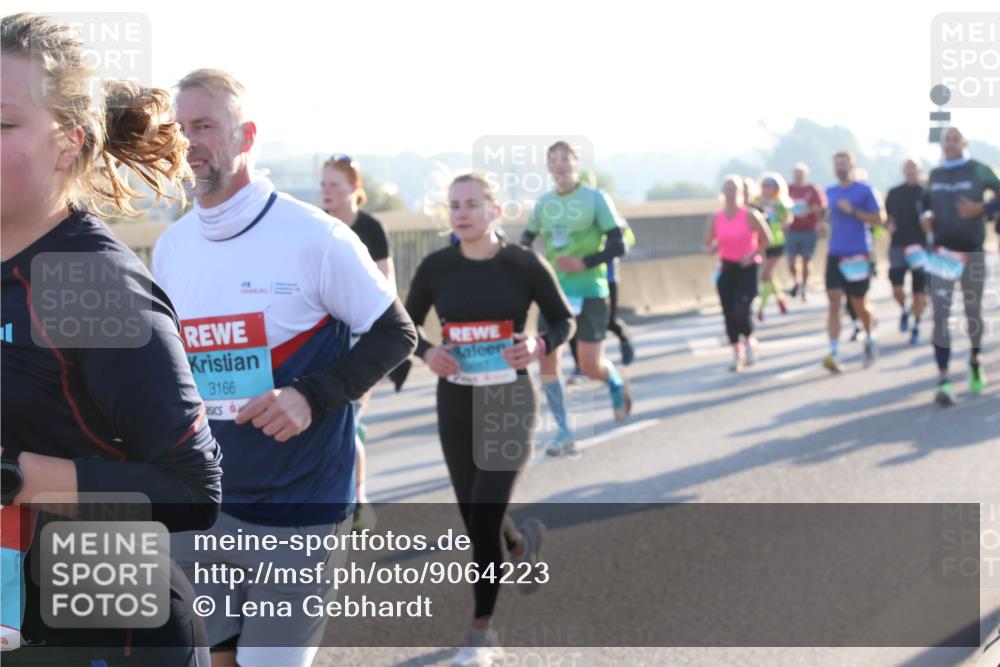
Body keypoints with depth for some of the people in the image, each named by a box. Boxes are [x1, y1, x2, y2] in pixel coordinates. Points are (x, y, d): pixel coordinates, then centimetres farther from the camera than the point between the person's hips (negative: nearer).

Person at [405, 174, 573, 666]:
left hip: (510, 402, -3)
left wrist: (540, 345, -16)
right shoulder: (435, 267, -3)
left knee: (484, 520, -10)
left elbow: (563, 320, 4)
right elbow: (407, 324, 10)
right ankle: (523, 543, 48)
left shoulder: (525, 265, -8)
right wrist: (426, 352, -10)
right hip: (455, 403, 3)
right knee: (476, 519, 11)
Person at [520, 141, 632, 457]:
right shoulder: (542, 203, 6)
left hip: (589, 292, -4)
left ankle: (616, 384, 32)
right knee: (547, 360, -6)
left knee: (591, 366, -5)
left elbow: (618, 245, -10)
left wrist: (583, 263, -22)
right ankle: (564, 432, 3)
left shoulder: (595, 198, -6)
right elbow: (527, 238, 20)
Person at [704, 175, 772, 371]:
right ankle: (737, 354, 13)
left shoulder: (750, 215, -7)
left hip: (747, 267, -4)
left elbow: (766, 239, -3)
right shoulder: (716, 219, 3)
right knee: (729, 313, 0)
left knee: (741, 309, -17)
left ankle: (749, 340, 14)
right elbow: (707, 245, 10)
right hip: (726, 267, 4)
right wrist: (712, 248, -13)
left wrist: (753, 254, -17)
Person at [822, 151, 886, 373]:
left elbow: (880, 218, -9)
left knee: (859, 305, 7)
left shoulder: (865, 190, -4)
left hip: (858, 254, -3)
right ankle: (834, 353, -16)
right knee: (833, 301, -10)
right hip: (835, 254, 3)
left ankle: (870, 339, 36)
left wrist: (853, 211, -18)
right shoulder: (830, 192, 11)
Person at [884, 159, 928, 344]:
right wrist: (889, 225, -6)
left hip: (920, 247, -1)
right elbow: (886, 215, 15)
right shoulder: (894, 193, 7)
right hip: (898, 245, 1)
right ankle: (904, 311, 22)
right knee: (896, 287, -9)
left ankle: (916, 327, 15)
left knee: (919, 291, 2)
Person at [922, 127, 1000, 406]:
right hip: (942, 251, 1)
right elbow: (926, 202, 23)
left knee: (973, 312, 12)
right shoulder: (934, 175, 9)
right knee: (940, 314, -11)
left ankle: (975, 363, 38)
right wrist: (926, 216, 1)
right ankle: (943, 380, -14)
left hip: (972, 251, -1)